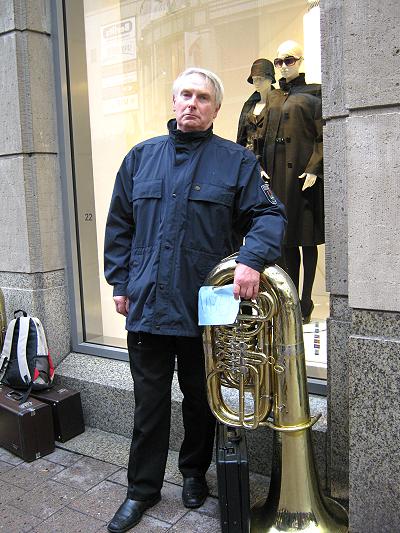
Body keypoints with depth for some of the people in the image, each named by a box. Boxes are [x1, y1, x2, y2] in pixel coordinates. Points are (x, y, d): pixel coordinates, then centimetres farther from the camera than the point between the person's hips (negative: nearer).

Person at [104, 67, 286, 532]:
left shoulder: (236, 161, 1)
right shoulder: (141, 157, 9)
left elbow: (268, 214, -5)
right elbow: (120, 227, 11)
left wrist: (252, 258, -24)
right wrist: (120, 283, 6)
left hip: (204, 310, -1)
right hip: (147, 305, 2)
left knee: (200, 401, 16)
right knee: (149, 402, 12)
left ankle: (194, 472, 40)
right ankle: (142, 488, 29)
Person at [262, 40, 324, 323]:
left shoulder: (313, 94, 1)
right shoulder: (273, 97, 17)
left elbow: (323, 137, -6)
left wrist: (314, 170, -16)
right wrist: (264, 168, 6)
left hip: (303, 174, -5)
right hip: (279, 175, 6)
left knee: (307, 239, -1)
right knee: (287, 239, 8)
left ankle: (305, 304, 5)